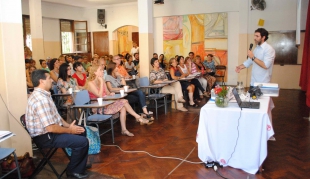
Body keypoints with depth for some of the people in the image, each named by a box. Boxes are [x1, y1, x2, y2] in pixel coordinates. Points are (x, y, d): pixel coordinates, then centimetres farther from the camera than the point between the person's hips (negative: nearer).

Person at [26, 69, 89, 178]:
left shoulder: (42, 95, 9)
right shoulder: (41, 99, -27)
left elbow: (55, 116, 16)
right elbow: (51, 128, -28)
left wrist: (68, 125, 3)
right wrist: (70, 130, -13)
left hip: (49, 132, 11)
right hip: (45, 137, -11)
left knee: (81, 132, 17)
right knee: (83, 142, -15)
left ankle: (80, 166, 27)